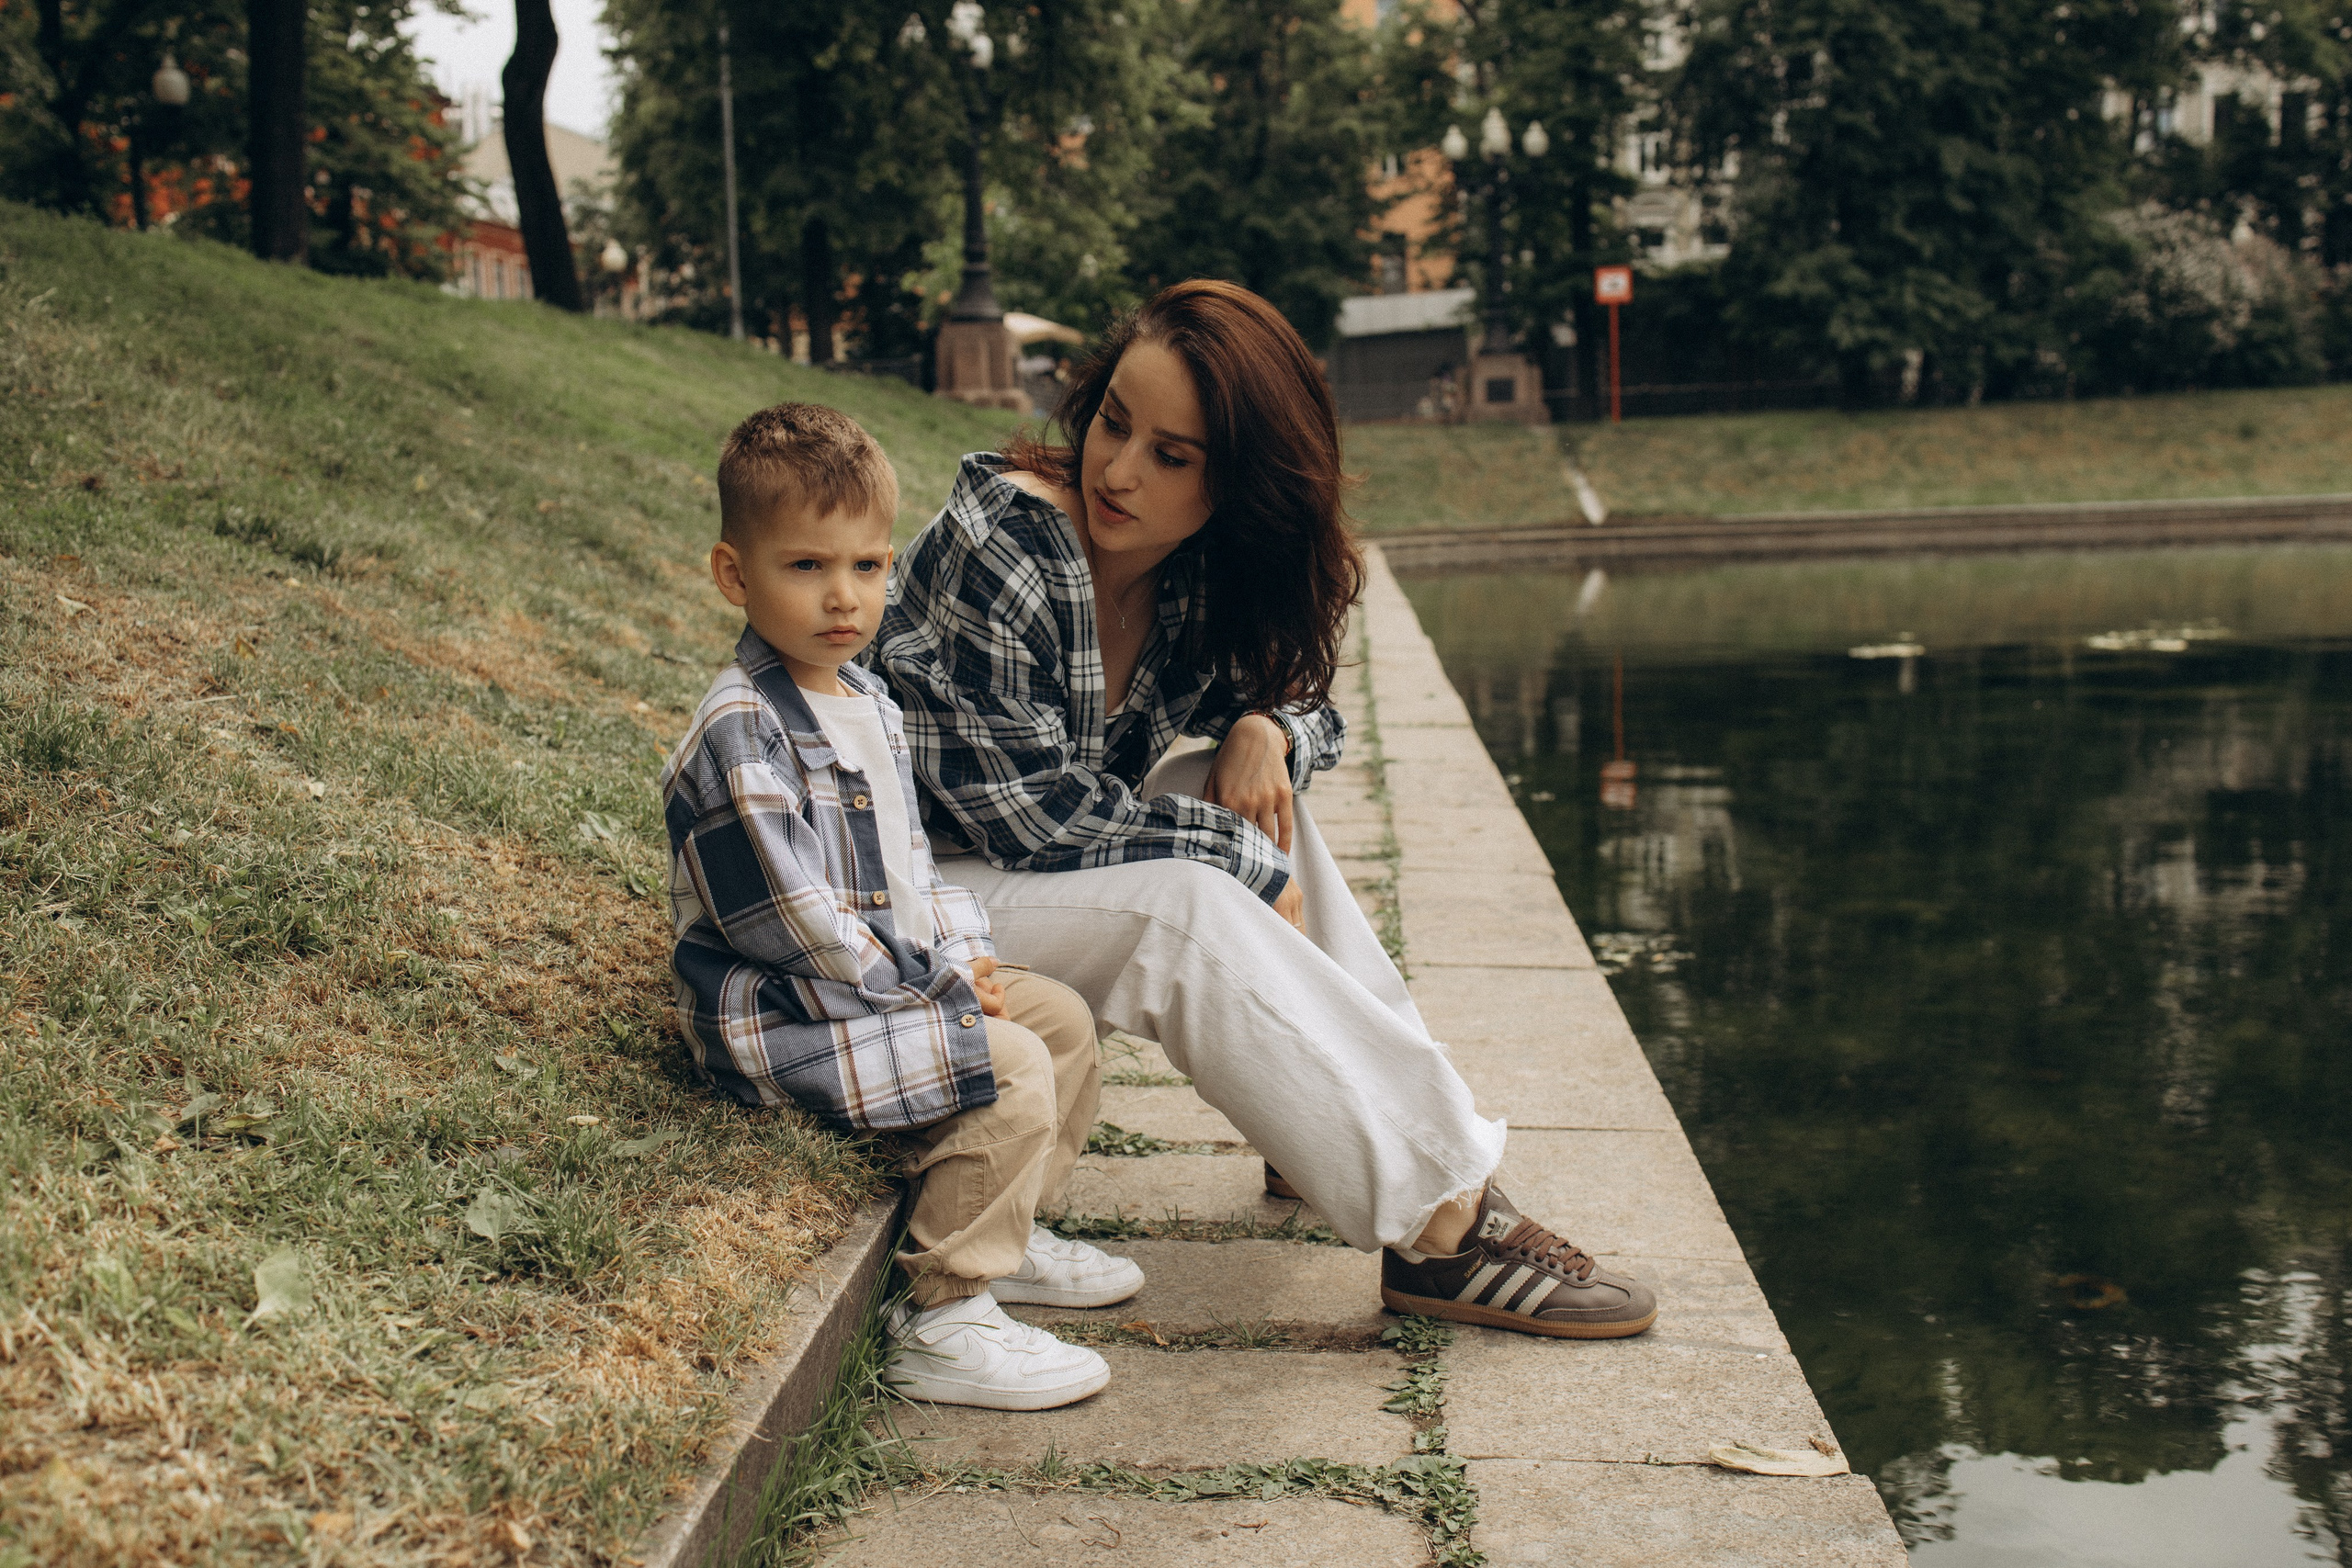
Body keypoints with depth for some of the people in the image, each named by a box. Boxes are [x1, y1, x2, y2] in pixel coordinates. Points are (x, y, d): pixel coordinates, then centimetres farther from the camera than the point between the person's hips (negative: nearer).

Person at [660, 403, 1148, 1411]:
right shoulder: (739, 733, -21)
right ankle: (943, 1324, -13)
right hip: (781, 1021, -10)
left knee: (1062, 1016, 12)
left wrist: (963, 959, 3)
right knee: (1011, 1068, -21)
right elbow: (793, 921, -24)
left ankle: (1005, 1232, 27)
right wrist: (932, 986, -16)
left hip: (897, 979, 10)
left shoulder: (868, 703, 11)